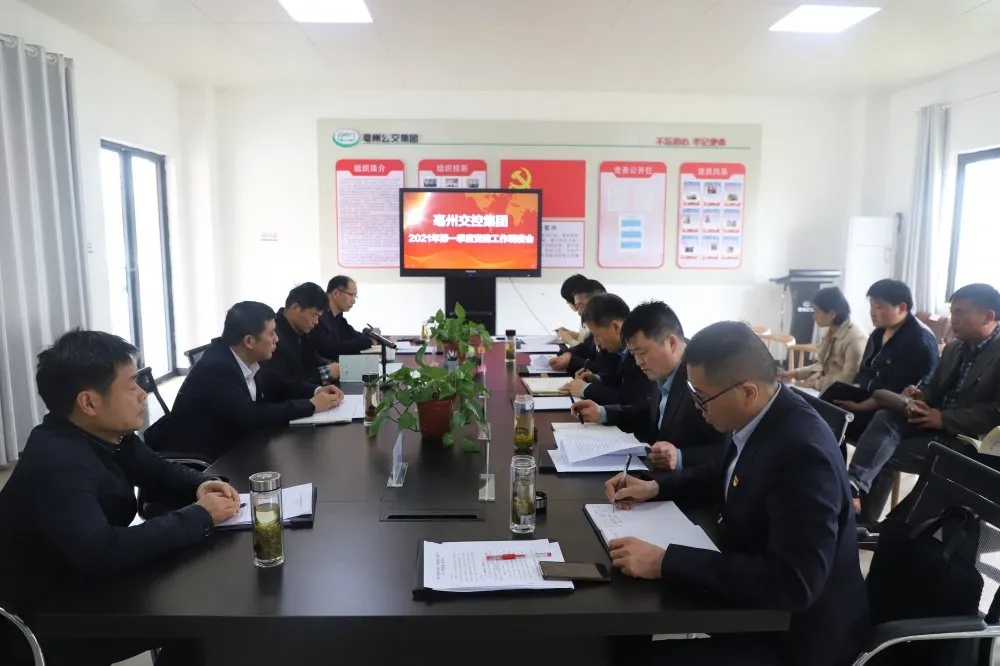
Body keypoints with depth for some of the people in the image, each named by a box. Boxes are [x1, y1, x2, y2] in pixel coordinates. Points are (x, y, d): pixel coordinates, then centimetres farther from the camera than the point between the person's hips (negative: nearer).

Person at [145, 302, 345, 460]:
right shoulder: (215, 368, -26)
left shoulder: (245, 359, -3)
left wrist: (315, 391, -5)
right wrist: (310, 406, -23)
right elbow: (250, 417, -31)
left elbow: (270, 392, 11)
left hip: (221, 448, 7)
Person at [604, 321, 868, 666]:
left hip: (797, 632, -7)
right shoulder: (757, 416, -6)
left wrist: (664, 562, -35)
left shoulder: (802, 451, -31)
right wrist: (655, 488, 1)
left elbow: (793, 584, -35)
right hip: (756, 601, 8)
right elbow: (726, 476, 15)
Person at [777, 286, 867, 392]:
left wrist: (815, 383, -16)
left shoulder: (855, 338, -18)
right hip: (823, 389, 8)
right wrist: (795, 373, 6)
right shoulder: (830, 332, 9)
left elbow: (847, 380, -21)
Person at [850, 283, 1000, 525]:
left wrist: (945, 419, -20)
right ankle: (853, 484, -35)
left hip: (966, 437, -7)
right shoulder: (954, 348, 16)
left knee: (885, 455, -21)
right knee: (885, 418, -24)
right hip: (935, 420, 7)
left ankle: (864, 520, -13)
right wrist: (919, 395, -3)